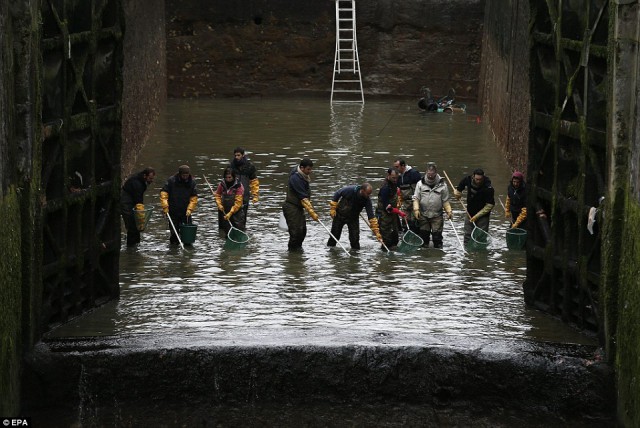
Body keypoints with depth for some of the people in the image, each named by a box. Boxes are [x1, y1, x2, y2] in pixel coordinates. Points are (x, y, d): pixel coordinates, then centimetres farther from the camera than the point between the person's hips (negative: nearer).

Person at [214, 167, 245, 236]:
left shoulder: (238, 186, -15)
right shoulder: (222, 184, -2)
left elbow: (238, 202, -16)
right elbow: (217, 195, 13)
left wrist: (230, 213, -20)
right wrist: (219, 204, -5)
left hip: (236, 211, -4)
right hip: (225, 211, 4)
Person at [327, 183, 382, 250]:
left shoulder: (367, 200, -23)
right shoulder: (349, 190, -29)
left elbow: (371, 216, -23)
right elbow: (337, 194, -11)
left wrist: (376, 232, -27)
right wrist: (333, 209, -10)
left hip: (353, 218, 1)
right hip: (340, 215, -1)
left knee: (355, 238, -7)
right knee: (335, 235, 7)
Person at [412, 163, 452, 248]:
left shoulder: (442, 185, -1)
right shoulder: (420, 183, 1)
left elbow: (445, 201, 5)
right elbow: (416, 198, 2)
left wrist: (449, 211, -8)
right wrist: (416, 209, -12)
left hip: (437, 216, -1)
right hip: (423, 215, 1)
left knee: (437, 236, -3)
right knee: (423, 235, 7)